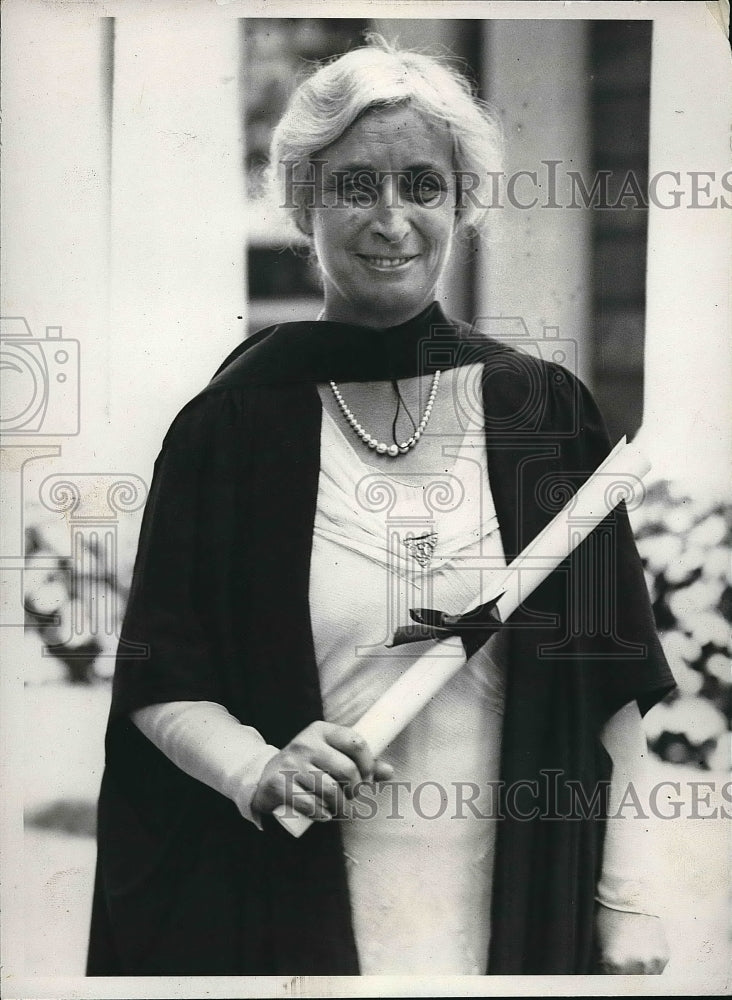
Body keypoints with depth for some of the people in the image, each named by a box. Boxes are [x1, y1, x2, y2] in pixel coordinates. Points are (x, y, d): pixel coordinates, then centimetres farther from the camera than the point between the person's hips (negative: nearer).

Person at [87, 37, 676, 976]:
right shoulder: (231, 425, -4)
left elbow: (607, 679, 1)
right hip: (296, 913, -1)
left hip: (517, 903, 1)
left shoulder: (544, 412, -1)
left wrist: (626, 905, -3)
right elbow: (159, 678, -1)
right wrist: (256, 768, -19)